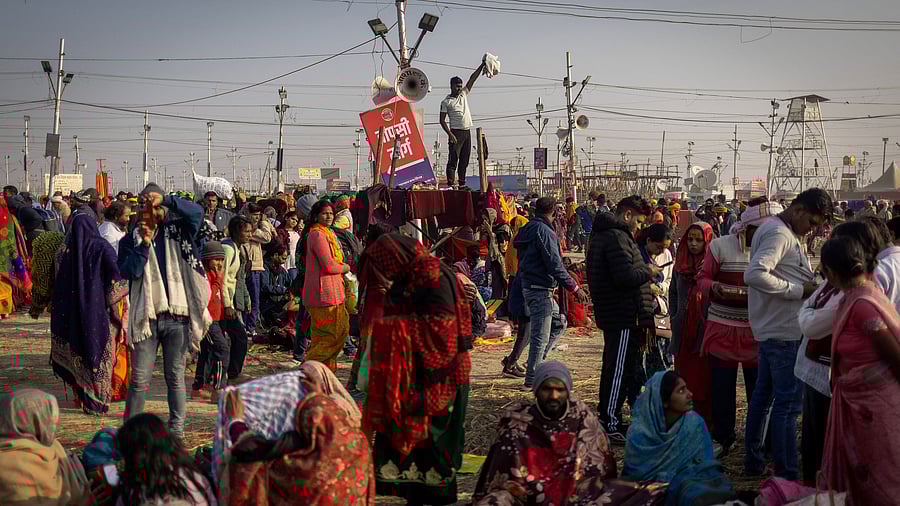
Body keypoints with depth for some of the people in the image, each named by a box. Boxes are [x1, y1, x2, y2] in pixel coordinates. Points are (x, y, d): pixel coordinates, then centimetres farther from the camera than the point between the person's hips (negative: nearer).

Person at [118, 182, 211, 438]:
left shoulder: (176, 232, 7)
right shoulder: (130, 239, 9)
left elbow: (197, 212, -11)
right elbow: (128, 272, -6)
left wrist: (166, 200, -19)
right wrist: (144, 244, -14)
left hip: (177, 315, 0)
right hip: (145, 317, 0)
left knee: (175, 376, 7)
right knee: (139, 378, 0)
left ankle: (176, 427, 15)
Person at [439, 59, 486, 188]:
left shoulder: (464, 95, 14)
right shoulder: (446, 102, -3)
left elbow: (472, 79, 13)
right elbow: (442, 120, -7)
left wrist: (482, 66, 8)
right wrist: (450, 134, -17)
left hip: (467, 132, 7)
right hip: (456, 132, -7)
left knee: (464, 160, 8)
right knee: (453, 159, -10)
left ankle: (462, 184, 13)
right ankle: (451, 184, -14)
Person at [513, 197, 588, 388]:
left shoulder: (528, 229, 13)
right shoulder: (544, 232, -16)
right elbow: (554, 265, -20)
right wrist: (575, 288, -16)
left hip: (529, 285, 10)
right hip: (540, 289, -10)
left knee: (558, 324, 19)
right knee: (541, 336, -3)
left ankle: (535, 362, 17)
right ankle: (532, 379, 3)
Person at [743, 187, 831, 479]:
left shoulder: (776, 230, 15)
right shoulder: (779, 234, -17)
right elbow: (754, 274, -30)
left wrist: (808, 285, 5)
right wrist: (799, 289, -22)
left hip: (771, 330, 11)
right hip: (783, 332, -11)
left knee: (763, 395, 16)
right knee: (788, 402, -7)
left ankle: (753, 460, 26)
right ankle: (786, 474, -4)